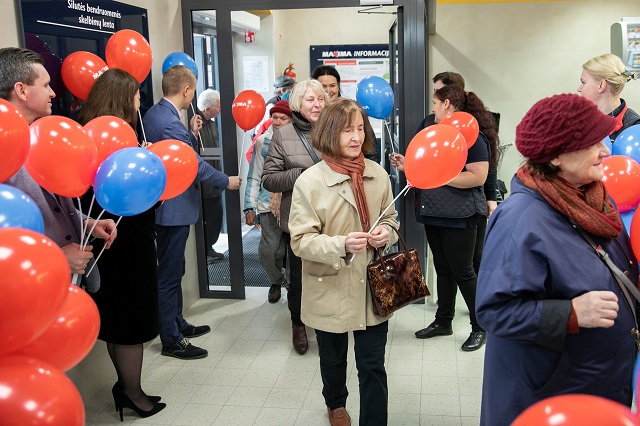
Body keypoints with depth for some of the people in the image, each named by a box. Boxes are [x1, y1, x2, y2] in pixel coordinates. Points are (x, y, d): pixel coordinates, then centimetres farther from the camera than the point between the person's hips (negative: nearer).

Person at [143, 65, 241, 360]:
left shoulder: (154, 114, 8)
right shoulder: (169, 122, -23)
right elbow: (195, 165, -21)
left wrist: (192, 133, 9)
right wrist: (226, 182, -8)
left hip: (167, 205, 11)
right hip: (174, 208, -11)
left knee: (174, 270, 21)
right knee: (169, 275, 0)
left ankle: (177, 324, 35)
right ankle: (171, 341, 12)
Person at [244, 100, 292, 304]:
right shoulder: (262, 142, 4)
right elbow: (254, 177, 6)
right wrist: (250, 207, 3)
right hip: (269, 205, 1)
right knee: (268, 251, -4)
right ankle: (276, 282, 26)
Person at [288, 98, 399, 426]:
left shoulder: (378, 174, -3)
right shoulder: (309, 182, -14)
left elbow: (390, 219, 11)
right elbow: (301, 240, -14)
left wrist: (386, 234, -12)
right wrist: (342, 245, -30)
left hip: (373, 287, 1)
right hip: (330, 290, -1)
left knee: (373, 367, 4)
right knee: (333, 358, 23)